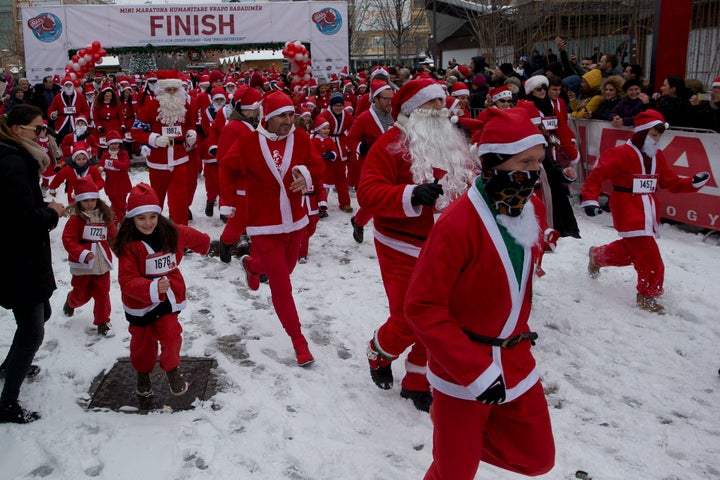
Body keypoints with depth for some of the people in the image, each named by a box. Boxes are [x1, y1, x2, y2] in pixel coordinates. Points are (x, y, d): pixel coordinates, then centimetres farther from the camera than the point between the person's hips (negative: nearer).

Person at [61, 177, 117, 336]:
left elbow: (113, 235, 15)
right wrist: (83, 254, -25)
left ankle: (102, 322, 19)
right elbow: (68, 240, -16)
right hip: (82, 264, -3)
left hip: (102, 263, 3)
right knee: (82, 294, 14)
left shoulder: (105, 217, 4)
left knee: (102, 293, 3)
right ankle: (71, 302, 49)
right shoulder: (76, 219, -11)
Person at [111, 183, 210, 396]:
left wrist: (205, 245, 33)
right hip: (139, 301, -1)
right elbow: (127, 281, -26)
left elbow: (196, 239, 12)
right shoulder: (129, 245, -22)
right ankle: (142, 372, 44)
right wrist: (153, 287, -41)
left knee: (170, 335, -9)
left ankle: (172, 369, 21)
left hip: (168, 297, 2)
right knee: (142, 341, 14)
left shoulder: (172, 233, -11)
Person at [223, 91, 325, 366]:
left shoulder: (301, 139, -4)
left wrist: (307, 176, -21)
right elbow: (228, 168, 1)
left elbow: (318, 166, -1)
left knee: (285, 269, 26)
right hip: (264, 226, -4)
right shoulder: (248, 142, -11)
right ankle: (298, 340, 11)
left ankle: (252, 264, 59)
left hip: (295, 221, 5)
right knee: (281, 286, -3)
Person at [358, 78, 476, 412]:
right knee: (407, 321, -2)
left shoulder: (455, 144, 12)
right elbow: (368, 193, -20)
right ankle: (378, 355, 32)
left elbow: (469, 187, 21)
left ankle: (416, 383, 30)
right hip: (403, 250, -6)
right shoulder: (391, 144, -10)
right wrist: (410, 196, -33)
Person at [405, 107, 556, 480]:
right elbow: (423, 307, -23)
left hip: (514, 360, 7)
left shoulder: (534, 210, -2)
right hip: (462, 372, -6)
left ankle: (463, 434, 34)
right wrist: (476, 369, -24)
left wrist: (519, 332, 15)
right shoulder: (458, 224, -25)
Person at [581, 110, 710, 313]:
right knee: (650, 257, -11)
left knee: (630, 250, 19)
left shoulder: (657, 157, 11)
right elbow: (597, 175, -19)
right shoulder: (622, 154, -15)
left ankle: (598, 255, 47)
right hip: (628, 216, -8)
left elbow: (670, 181, 15)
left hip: (647, 216, 8)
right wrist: (590, 199, -29)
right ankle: (647, 296, 8)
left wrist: (694, 182, 1)